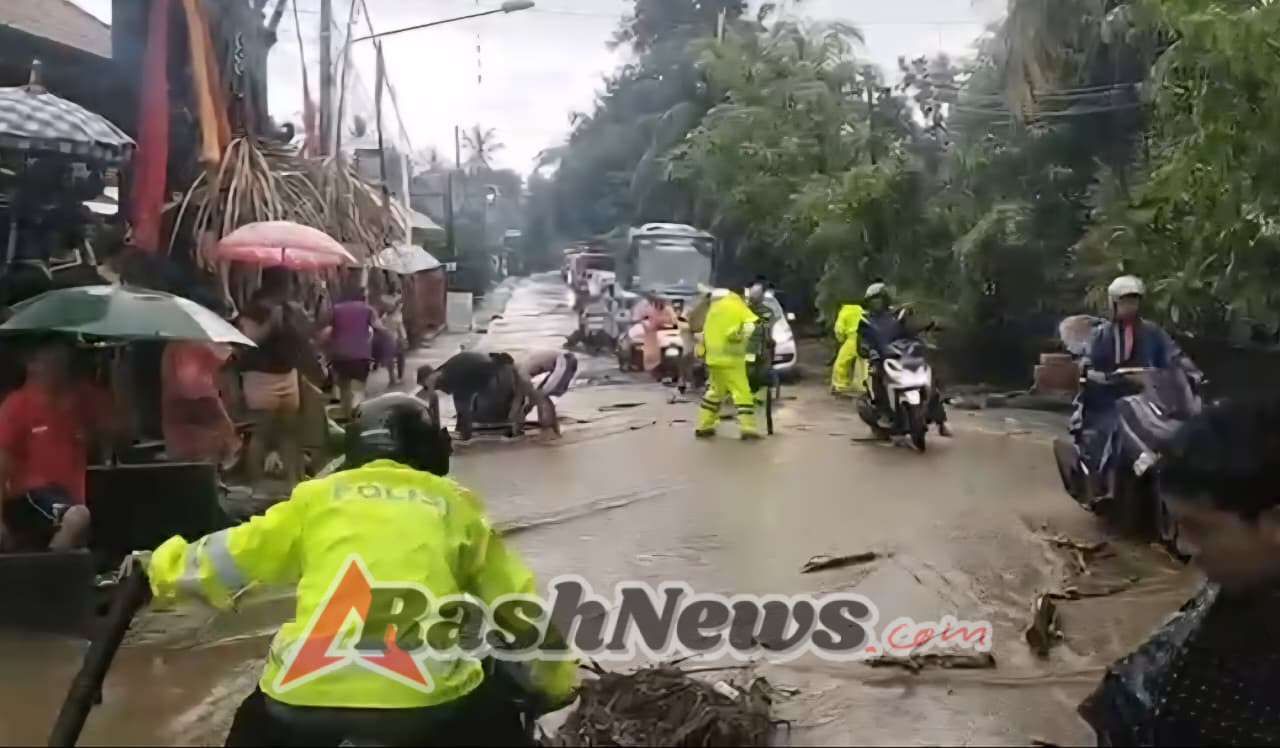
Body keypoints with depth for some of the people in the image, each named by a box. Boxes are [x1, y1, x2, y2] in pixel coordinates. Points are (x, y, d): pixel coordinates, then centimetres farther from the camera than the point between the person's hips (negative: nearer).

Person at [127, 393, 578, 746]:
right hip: (427, 694, -1)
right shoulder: (455, 505, 18)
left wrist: (161, 568, 43)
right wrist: (556, 680, 34)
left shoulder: (319, 496, 17)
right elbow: (517, 602, 21)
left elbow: (227, 557, 24)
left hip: (309, 692, 1)